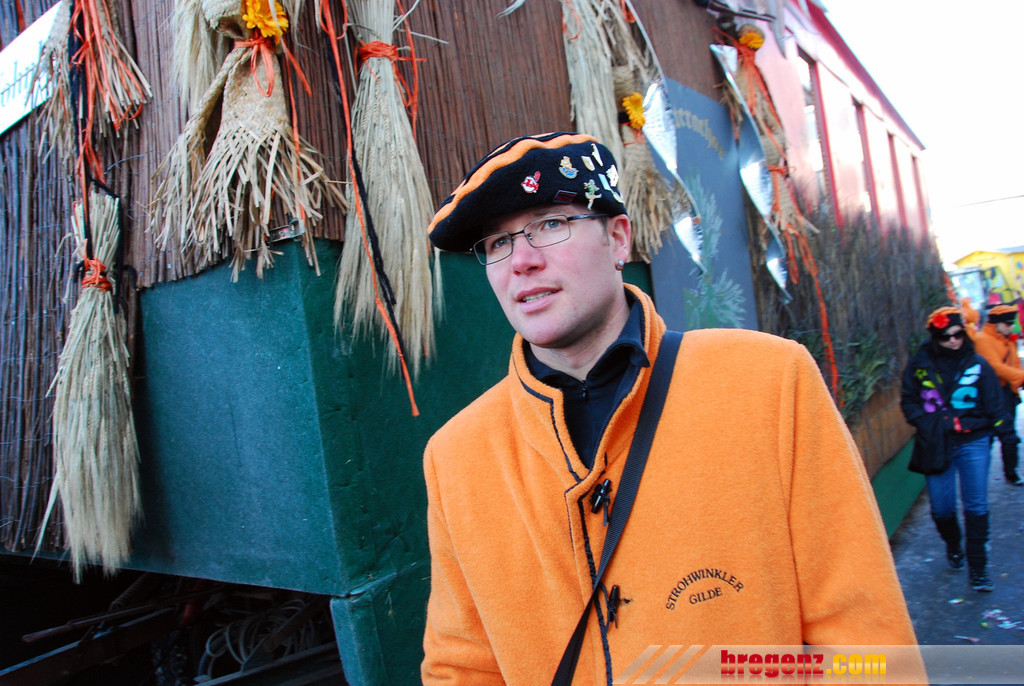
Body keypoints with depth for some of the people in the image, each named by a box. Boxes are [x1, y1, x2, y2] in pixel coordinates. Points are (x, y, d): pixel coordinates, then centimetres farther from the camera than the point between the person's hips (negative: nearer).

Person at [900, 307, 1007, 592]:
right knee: (941, 508, 7)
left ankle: (978, 568, 11)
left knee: (976, 505, -2)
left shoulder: (977, 364, 0)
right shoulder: (919, 365, -2)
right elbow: (908, 401, 3)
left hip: (973, 443, 0)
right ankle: (953, 546, 38)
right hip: (936, 447, 1)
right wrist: (930, 425, -10)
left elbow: (994, 407, 6)